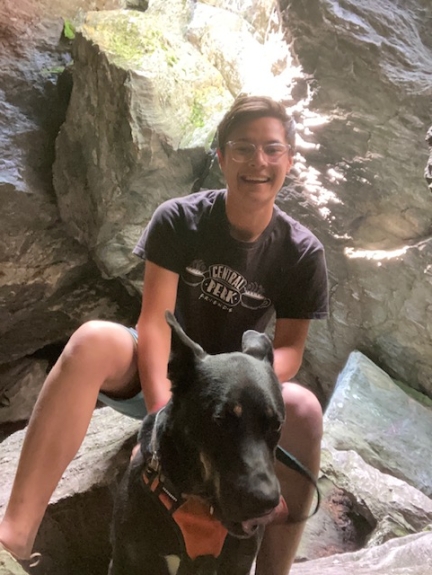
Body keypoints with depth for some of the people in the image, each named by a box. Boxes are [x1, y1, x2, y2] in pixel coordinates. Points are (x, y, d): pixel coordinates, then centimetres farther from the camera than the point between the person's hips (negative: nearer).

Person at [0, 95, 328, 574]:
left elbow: (289, 348, -8)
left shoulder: (302, 252, -9)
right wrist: (163, 409, -31)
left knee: (303, 408, -32)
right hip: (160, 371, 0)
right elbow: (155, 319, -17)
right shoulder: (179, 219, -12)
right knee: (94, 339, -33)